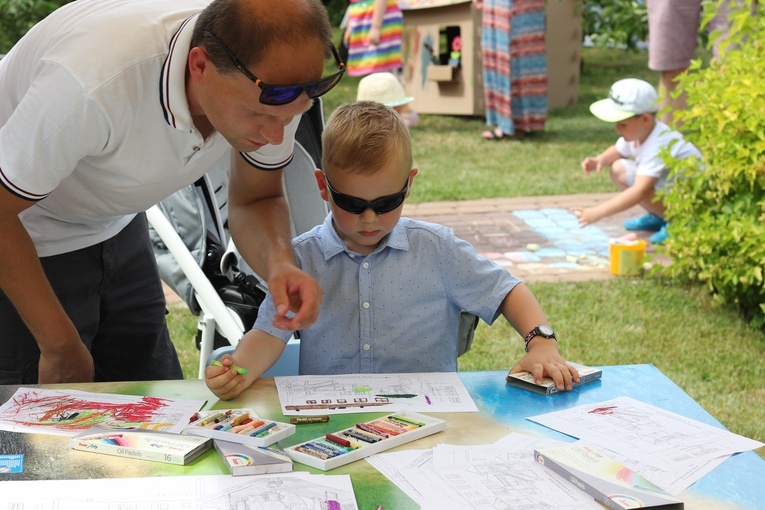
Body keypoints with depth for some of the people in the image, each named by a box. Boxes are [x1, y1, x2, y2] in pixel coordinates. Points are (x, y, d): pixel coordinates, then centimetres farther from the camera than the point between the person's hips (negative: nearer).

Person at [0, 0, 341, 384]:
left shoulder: (272, 84, -22)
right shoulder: (93, 87, -41)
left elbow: (255, 199, -6)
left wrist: (280, 264, -28)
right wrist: (61, 347, -20)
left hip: (114, 224, 5)